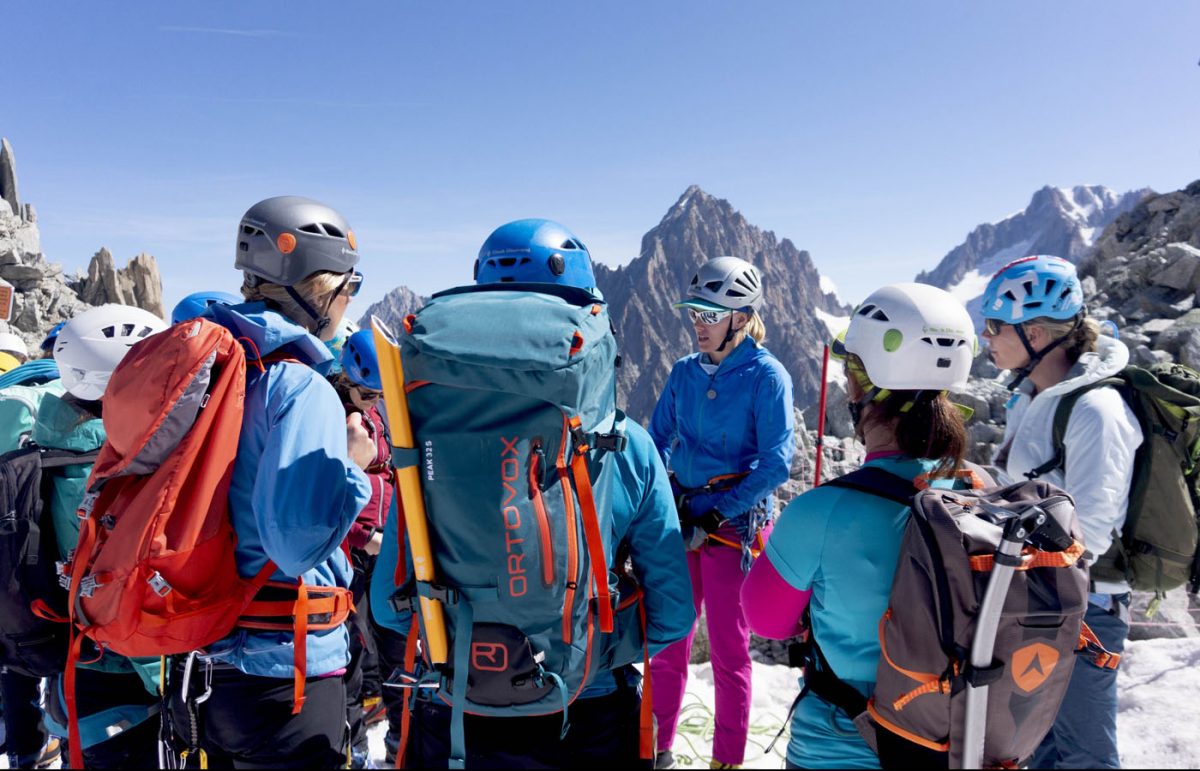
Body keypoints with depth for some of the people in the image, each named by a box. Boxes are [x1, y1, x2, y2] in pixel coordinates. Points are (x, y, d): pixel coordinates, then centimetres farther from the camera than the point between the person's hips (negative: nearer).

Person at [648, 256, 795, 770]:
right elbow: (658, 439, 12)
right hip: (680, 518, 5)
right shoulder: (684, 372, 5)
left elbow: (776, 462, -14)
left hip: (734, 524, -5)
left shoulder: (766, 376, -10)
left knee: (728, 649, 6)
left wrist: (715, 516, -16)